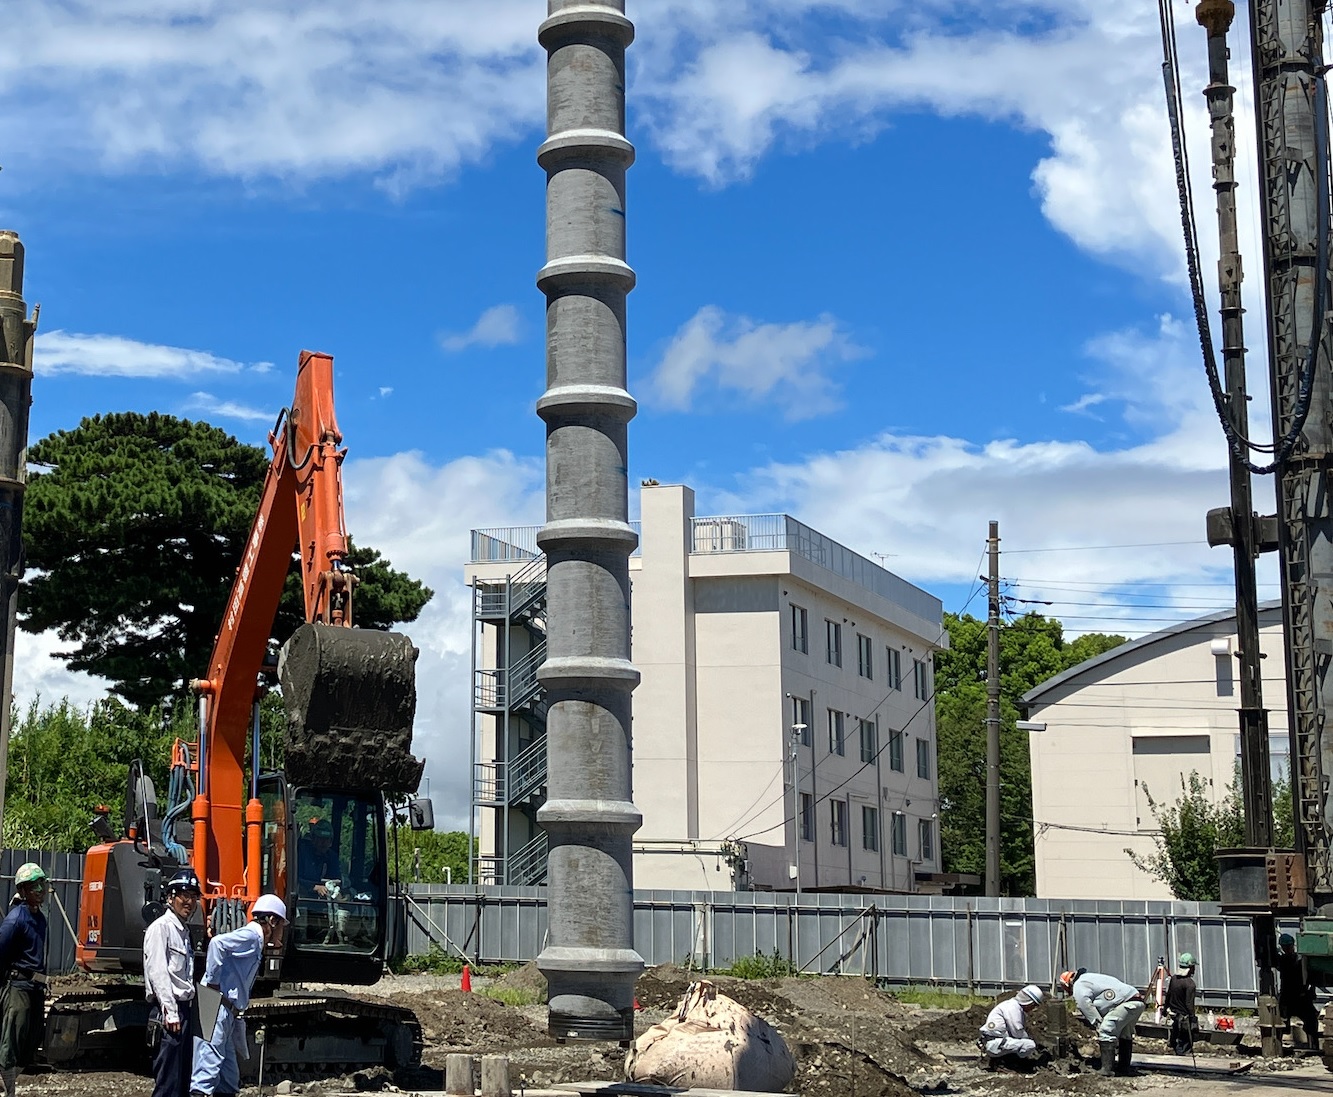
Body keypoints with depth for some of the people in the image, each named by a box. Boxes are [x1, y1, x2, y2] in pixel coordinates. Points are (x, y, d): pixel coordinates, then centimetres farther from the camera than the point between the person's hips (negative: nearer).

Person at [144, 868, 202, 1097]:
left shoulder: (184, 932, 20)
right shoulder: (160, 928, -8)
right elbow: (157, 973, -15)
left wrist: (186, 1012, 13)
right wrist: (170, 1012, -19)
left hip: (185, 1009, 9)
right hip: (168, 1011, -9)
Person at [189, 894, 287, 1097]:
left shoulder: (256, 944, 23)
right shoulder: (251, 936, -7)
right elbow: (217, 943, -24)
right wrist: (213, 983, -19)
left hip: (227, 1014, 10)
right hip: (215, 1010, -10)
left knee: (229, 1079, 11)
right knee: (208, 1068, -16)